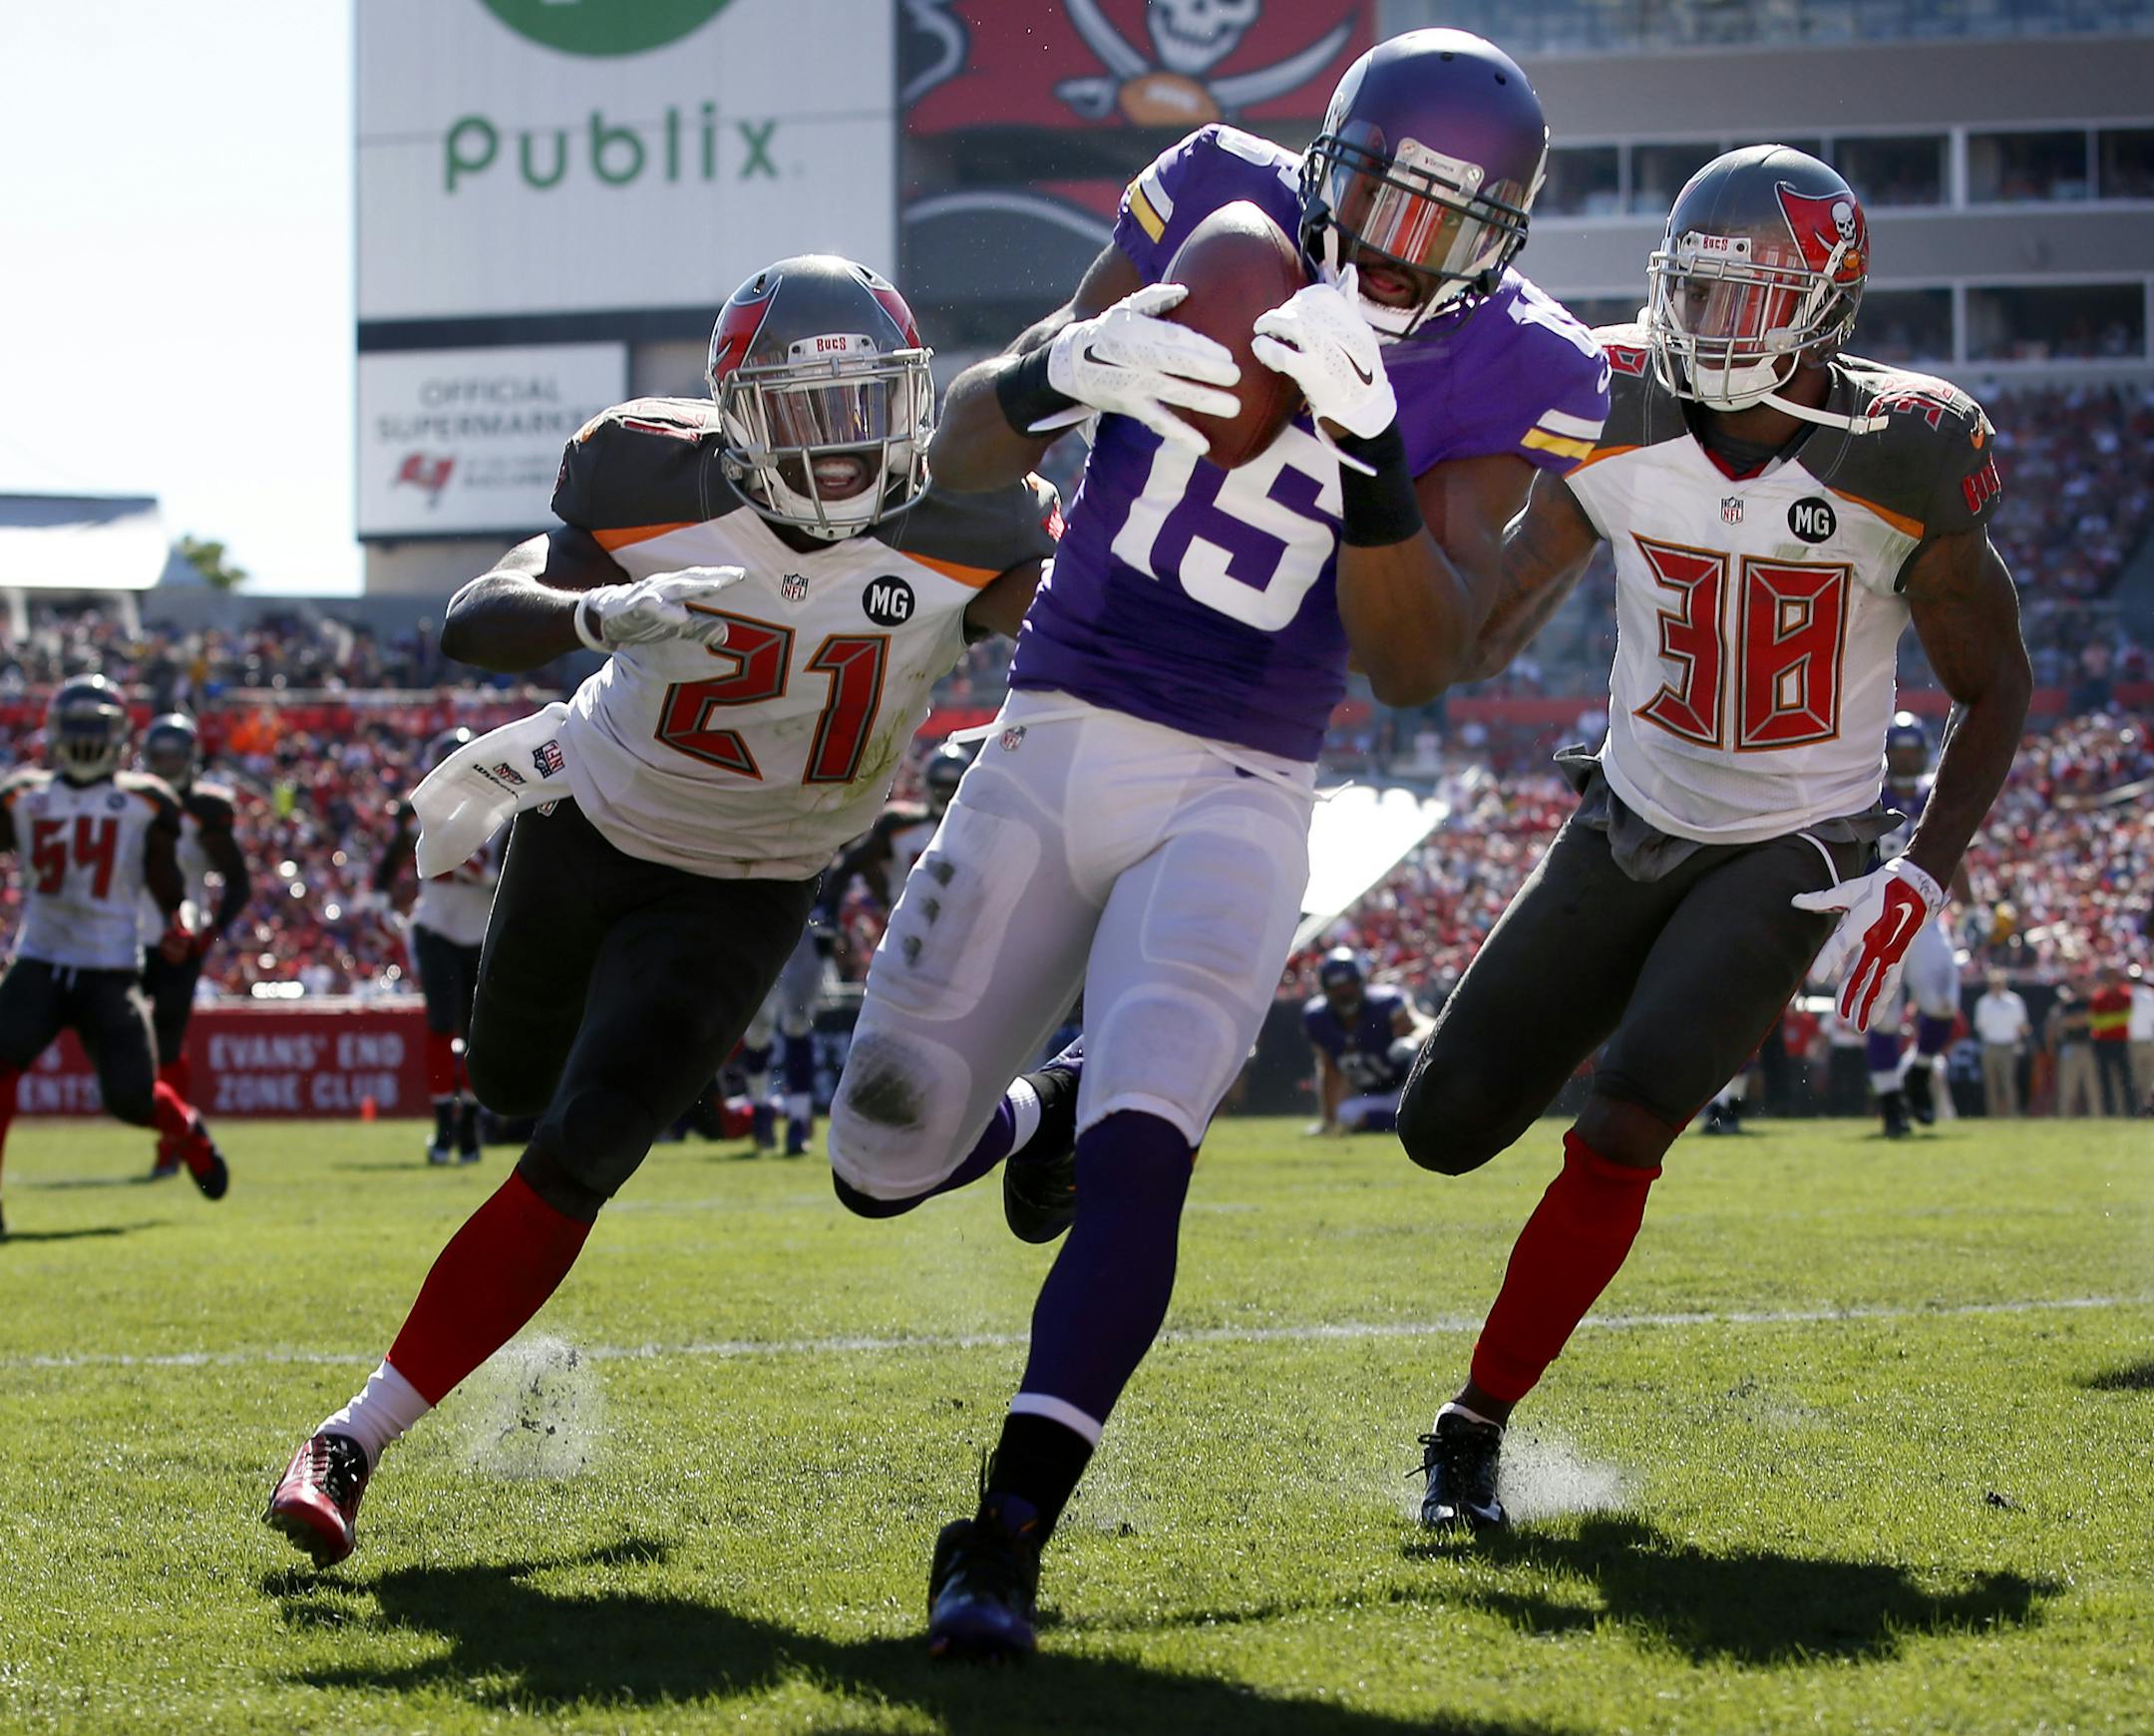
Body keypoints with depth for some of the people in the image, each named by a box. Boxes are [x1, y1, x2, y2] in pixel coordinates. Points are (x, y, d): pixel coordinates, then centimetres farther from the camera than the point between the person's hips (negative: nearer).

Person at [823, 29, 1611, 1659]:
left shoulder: (1510, 376, -7)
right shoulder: (1217, 208, -4)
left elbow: (1417, 666, -15)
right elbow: (964, 450, -2)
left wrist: (1368, 453, -31)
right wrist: (1069, 372, -26)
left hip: (1237, 801, -2)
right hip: (1055, 744, 2)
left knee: (1142, 1157, -24)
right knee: (885, 1165, 5)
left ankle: (1005, 1540, -18)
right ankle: (1036, 1115, 41)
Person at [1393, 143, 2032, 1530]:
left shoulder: (1899, 465, -17)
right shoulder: (1619, 425, -10)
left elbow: (1996, 687, -3)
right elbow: (1480, 638, 0)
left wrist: (1923, 877, -14)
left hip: (1795, 853, -4)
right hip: (1632, 829, 4)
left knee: (1621, 1131, -22)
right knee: (1448, 1129, 1)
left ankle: (1476, 1427, -7)